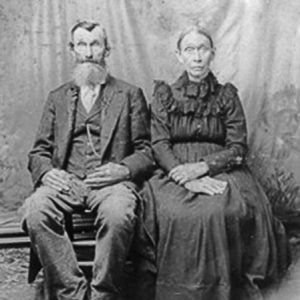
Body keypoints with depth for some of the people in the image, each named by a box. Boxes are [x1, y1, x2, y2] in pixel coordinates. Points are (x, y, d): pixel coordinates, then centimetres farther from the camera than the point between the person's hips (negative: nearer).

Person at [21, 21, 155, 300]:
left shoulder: (130, 94, 16)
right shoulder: (57, 98, 23)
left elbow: (146, 151, 9)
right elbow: (39, 152, 17)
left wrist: (123, 169, -12)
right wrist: (46, 172, -6)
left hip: (111, 181, -2)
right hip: (65, 180, 2)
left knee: (117, 214, -37)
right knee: (34, 211, -31)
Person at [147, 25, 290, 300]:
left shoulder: (227, 95, 12)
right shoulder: (165, 94, 12)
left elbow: (238, 148, 4)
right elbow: (159, 145, 1)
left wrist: (203, 167, -15)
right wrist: (187, 178, -17)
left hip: (220, 171, 0)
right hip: (175, 173, 0)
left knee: (226, 213, -32)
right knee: (179, 215, -32)